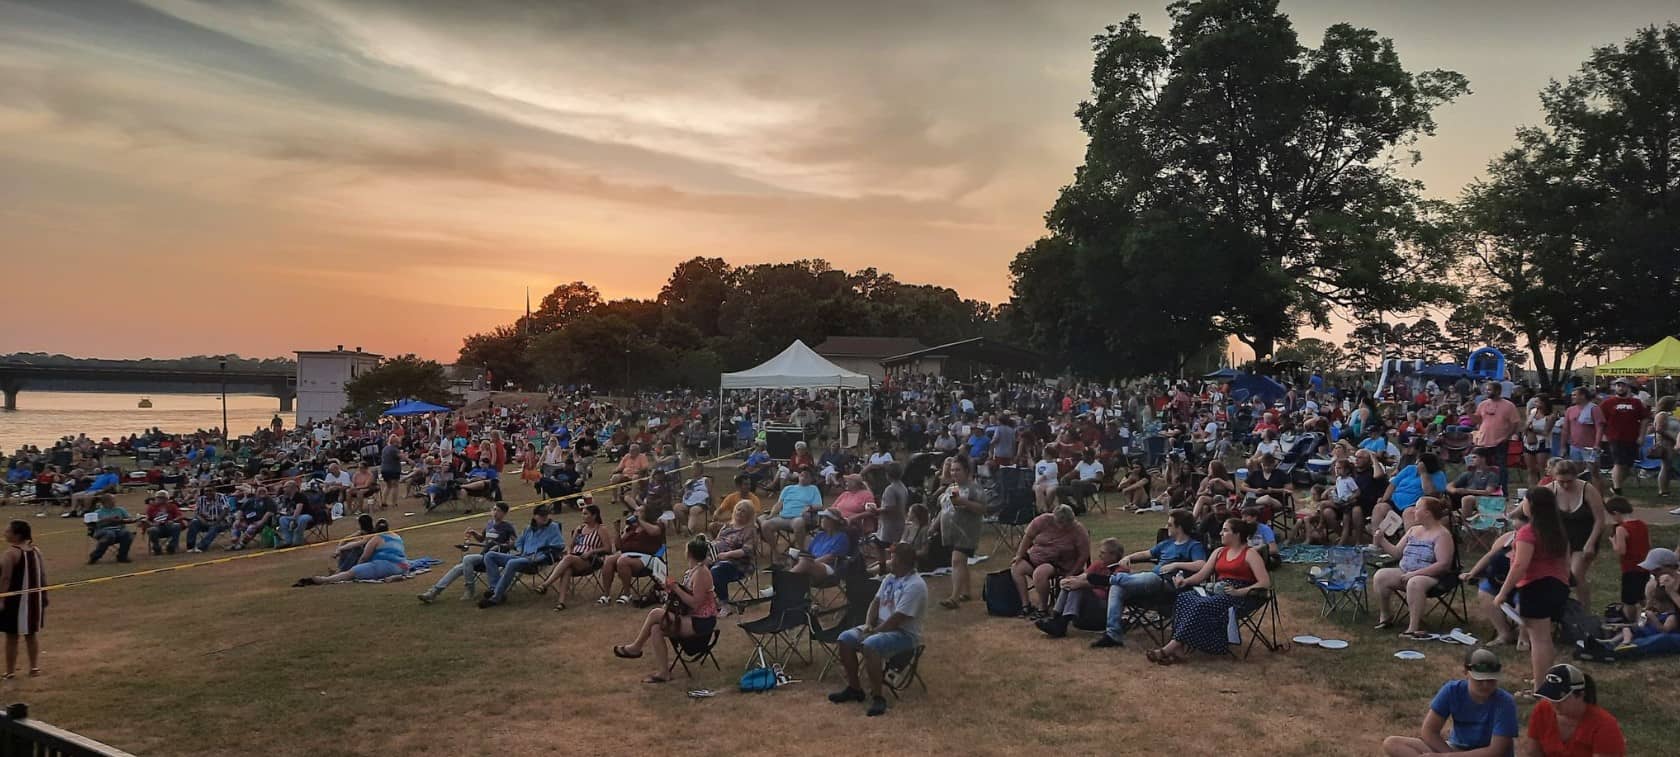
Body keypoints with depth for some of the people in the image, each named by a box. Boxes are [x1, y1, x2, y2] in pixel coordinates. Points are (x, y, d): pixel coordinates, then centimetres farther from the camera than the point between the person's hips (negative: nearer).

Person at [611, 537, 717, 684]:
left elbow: (695, 603, -22)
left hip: (701, 622, -9)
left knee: (655, 613, -15)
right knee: (656, 629, -8)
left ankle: (636, 647, 6)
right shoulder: (693, 571, 11)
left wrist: (676, 588, -19)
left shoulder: (701, 573, -17)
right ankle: (663, 672, -4)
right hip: (691, 618, 9)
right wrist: (674, 587, -1)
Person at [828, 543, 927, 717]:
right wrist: (868, 625, -3)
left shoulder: (915, 585, -20)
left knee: (870, 645, -35)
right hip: (881, 626, 9)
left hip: (904, 633, -9)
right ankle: (854, 688, 7)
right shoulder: (890, 578, 10)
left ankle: (877, 697, -24)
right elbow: (876, 602, 14)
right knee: (845, 639, -6)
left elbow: (897, 619, -24)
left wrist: (874, 632, -17)